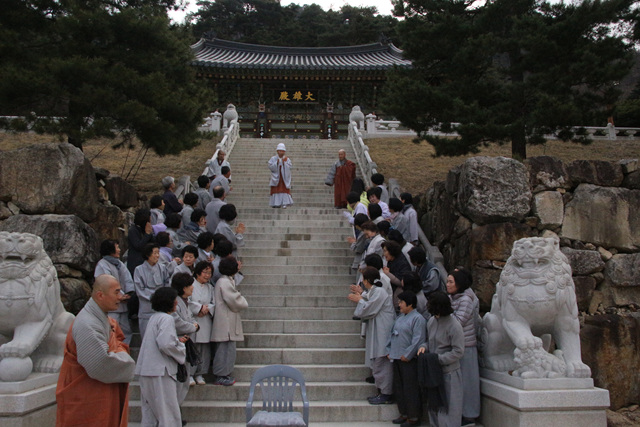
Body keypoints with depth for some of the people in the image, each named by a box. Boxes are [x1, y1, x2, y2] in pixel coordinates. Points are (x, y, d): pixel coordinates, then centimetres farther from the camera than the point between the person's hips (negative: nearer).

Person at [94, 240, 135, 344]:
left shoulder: (120, 263, 19)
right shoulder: (102, 265, -7)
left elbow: (127, 278, 9)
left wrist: (129, 292, -8)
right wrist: (120, 296, -15)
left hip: (122, 304, 8)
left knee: (126, 330, 11)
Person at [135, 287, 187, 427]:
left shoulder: (154, 317, 15)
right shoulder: (167, 319, -13)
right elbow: (166, 344, -24)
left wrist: (177, 340, 12)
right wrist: (181, 347, -7)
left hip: (146, 371, 9)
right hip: (160, 372, -9)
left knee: (149, 413, 16)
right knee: (169, 413, -3)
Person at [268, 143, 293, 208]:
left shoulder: (287, 159, 6)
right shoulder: (273, 159, 5)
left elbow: (289, 168, -5)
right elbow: (270, 167, -6)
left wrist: (284, 162, -16)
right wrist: (277, 163, -16)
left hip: (285, 179, 0)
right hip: (276, 178, 0)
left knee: (284, 190, -9)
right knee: (275, 190, -5)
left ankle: (285, 203, -12)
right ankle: (276, 204, -3)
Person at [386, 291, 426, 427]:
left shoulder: (417, 318, -11)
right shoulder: (399, 317, 15)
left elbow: (418, 339, -17)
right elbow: (393, 335, 21)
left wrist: (407, 355, -17)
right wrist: (389, 351, 13)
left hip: (409, 360, -9)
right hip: (397, 359, 9)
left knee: (411, 389, -2)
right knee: (398, 388, 14)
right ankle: (404, 414, 26)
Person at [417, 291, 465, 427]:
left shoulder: (454, 325, -18)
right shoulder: (431, 321, 3)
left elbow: (458, 352, -17)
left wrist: (438, 359, -19)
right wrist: (424, 347, -4)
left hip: (449, 371, -7)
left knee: (448, 405, 1)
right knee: (434, 403, 17)